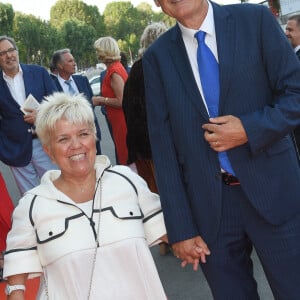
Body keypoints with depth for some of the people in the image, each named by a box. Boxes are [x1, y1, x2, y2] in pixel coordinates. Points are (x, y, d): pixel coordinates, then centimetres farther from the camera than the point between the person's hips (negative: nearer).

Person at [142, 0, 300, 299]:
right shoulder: (157, 57, 1)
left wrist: (250, 130, -18)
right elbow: (163, 146, 0)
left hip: (273, 190, 0)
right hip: (208, 205, 1)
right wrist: (180, 228, -3)